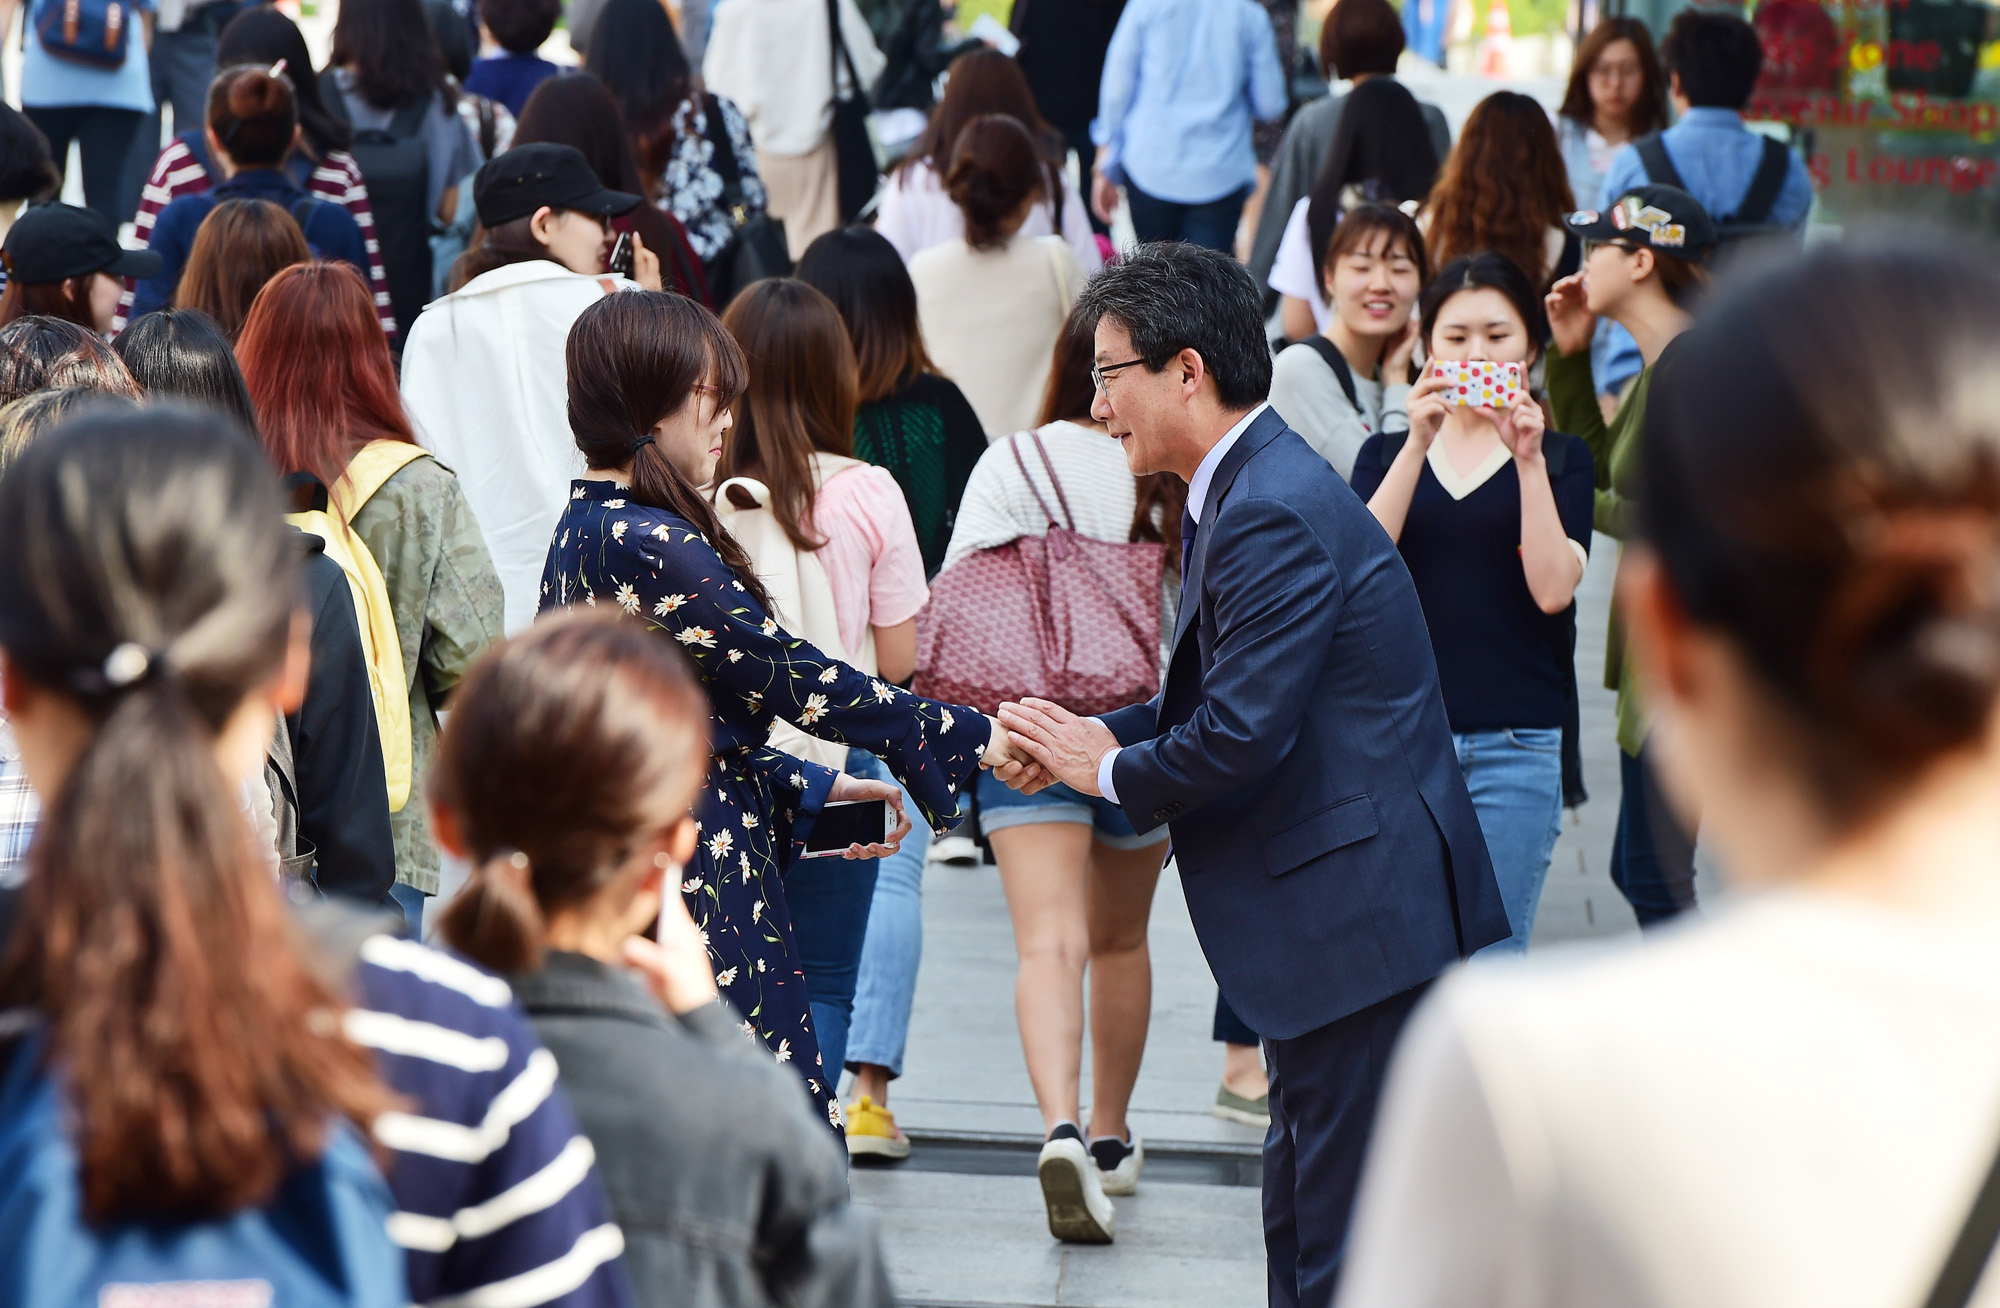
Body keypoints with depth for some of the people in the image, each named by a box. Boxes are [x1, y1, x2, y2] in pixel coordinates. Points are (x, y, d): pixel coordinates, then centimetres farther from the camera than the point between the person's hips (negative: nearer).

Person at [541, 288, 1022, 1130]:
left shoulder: (585, 530, 13)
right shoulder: (650, 546, -16)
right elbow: (790, 676, -14)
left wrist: (810, 789, 19)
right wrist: (974, 737, -7)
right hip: (698, 885, -10)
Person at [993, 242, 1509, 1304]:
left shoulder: (1274, 516, -20)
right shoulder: (1242, 491, 14)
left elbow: (1238, 735, -24)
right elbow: (1215, 696, 19)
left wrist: (1110, 769, -7)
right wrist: (1096, 734, 4)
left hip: (1357, 915, -11)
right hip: (1355, 908, 11)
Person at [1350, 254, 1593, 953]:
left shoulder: (1560, 457, 9)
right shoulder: (1387, 452, 13)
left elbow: (1553, 588, -7)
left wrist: (1528, 460, -13)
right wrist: (1420, 442, -13)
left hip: (1515, 745, -1)